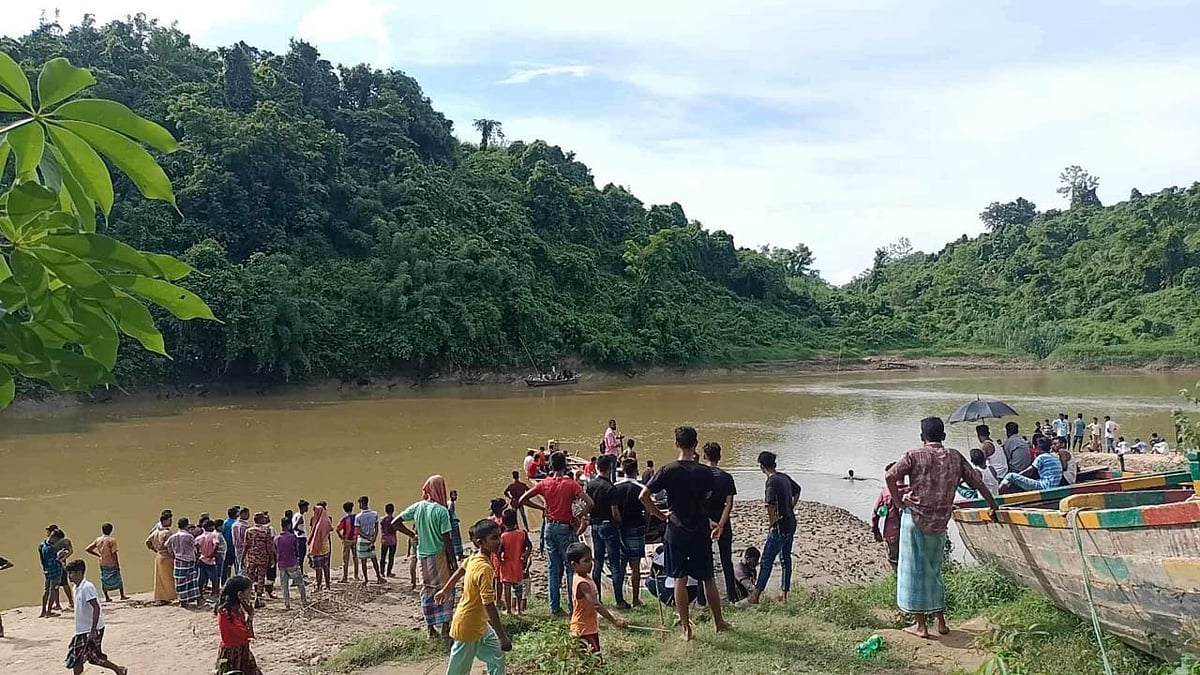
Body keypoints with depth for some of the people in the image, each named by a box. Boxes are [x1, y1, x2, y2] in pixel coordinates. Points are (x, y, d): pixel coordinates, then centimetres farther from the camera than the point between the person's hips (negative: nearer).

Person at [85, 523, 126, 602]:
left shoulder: (98, 540, 2)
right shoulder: (112, 540, -13)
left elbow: (88, 549, 5)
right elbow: (114, 553, -15)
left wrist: (98, 555, 13)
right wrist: (118, 565, -10)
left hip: (102, 564, 4)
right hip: (111, 563, -4)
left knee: (104, 580, 13)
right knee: (118, 580, 9)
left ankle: (107, 597, 15)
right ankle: (122, 595, 12)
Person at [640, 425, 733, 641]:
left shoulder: (668, 471, -10)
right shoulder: (705, 472, -6)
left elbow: (644, 496, -11)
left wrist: (659, 514, 0)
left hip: (676, 531, -1)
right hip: (701, 530, 1)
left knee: (679, 579, 7)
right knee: (708, 579, 14)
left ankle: (686, 628, 9)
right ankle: (719, 623, 27)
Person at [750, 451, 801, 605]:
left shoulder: (771, 482, -19)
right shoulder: (784, 477, 7)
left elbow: (771, 505, -30)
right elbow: (797, 490, 26)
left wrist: (772, 522, -16)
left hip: (779, 527, -8)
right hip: (791, 524, 8)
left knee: (767, 561, -2)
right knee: (786, 559, 15)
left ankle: (756, 595, 2)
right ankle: (784, 593, 21)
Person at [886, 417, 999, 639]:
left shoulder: (914, 456, -6)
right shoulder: (955, 457, 6)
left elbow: (890, 476, -19)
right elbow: (977, 481, 10)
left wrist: (899, 501, -8)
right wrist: (993, 506, 21)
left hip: (916, 519, -4)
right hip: (940, 522, 4)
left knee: (915, 569, 5)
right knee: (934, 569, 20)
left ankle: (921, 624, 9)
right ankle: (940, 621, 24)